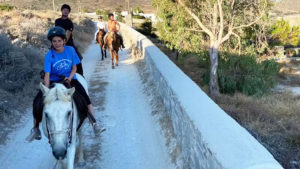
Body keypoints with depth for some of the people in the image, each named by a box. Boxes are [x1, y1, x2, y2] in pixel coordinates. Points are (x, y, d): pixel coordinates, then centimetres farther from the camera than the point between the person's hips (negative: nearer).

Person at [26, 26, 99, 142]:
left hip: (69, 79, 0)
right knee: (37, 102, -14)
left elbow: (74, 67, 2)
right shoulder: (49, 55, -11)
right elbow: (47, 75, -15)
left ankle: (94, 123, -10)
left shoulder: (70, 50, -7)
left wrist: (69, 78, -17)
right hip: (53, 81, 0)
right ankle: (36, 129, 6)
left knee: (85, 98, -22)